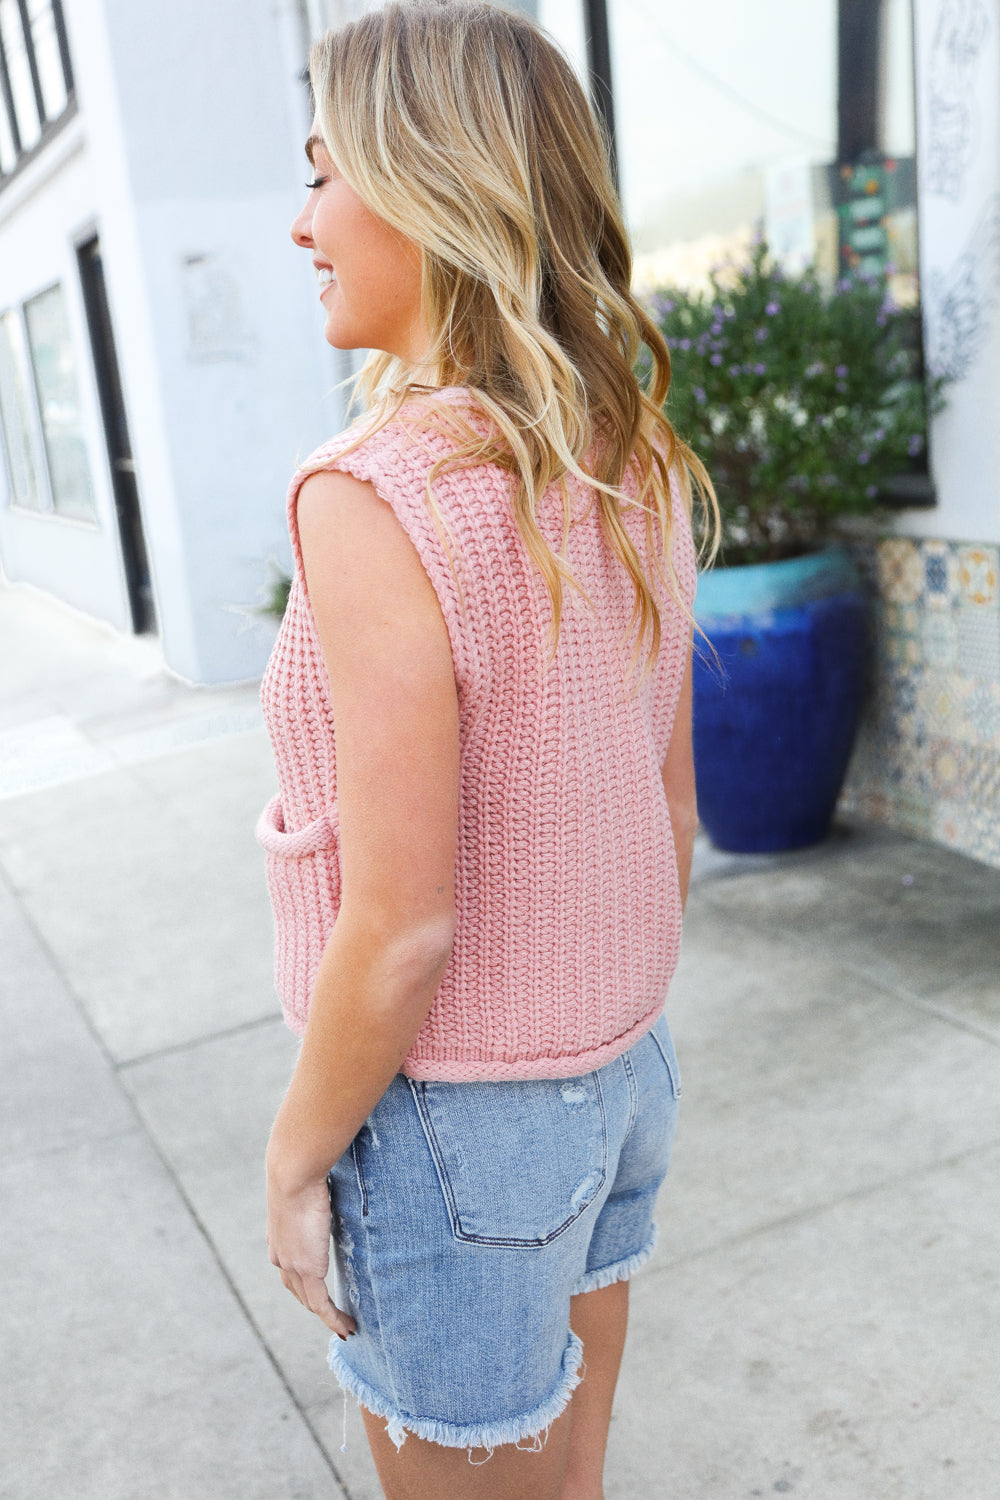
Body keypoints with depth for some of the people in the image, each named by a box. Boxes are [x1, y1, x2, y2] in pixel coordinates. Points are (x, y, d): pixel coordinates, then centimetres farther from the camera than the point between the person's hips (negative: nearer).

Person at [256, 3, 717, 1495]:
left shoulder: (378, 499, -26)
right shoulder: (638, 473, -3)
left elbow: (402, 928, -25)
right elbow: (672, 813, 5)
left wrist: (297, 1160, -9)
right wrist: (608, 1030, 17)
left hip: (457, 1113, -7)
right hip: (617, 1075, 7)